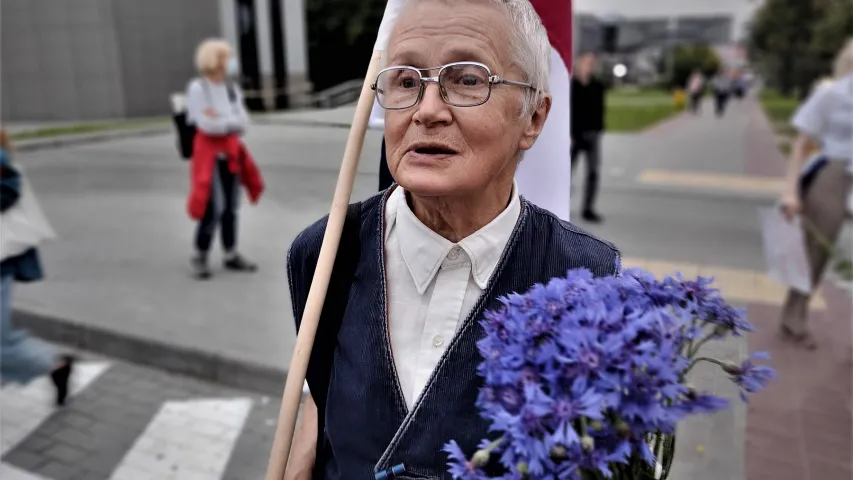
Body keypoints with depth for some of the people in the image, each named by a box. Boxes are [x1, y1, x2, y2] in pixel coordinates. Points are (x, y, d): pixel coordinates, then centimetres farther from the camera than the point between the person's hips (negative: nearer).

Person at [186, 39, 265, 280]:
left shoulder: (232, 88, 7)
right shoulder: (197, 88, -11)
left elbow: (243, 123, 1)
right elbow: (206, 124, -18)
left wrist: (220, 119, -13)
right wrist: (231, 121, -6)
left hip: (230, 151, 6)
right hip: (209, 152, -6)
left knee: (231, 207, 10)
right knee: (214, 208, -10)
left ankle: (231, 255, 21)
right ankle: (200, 257, 7)